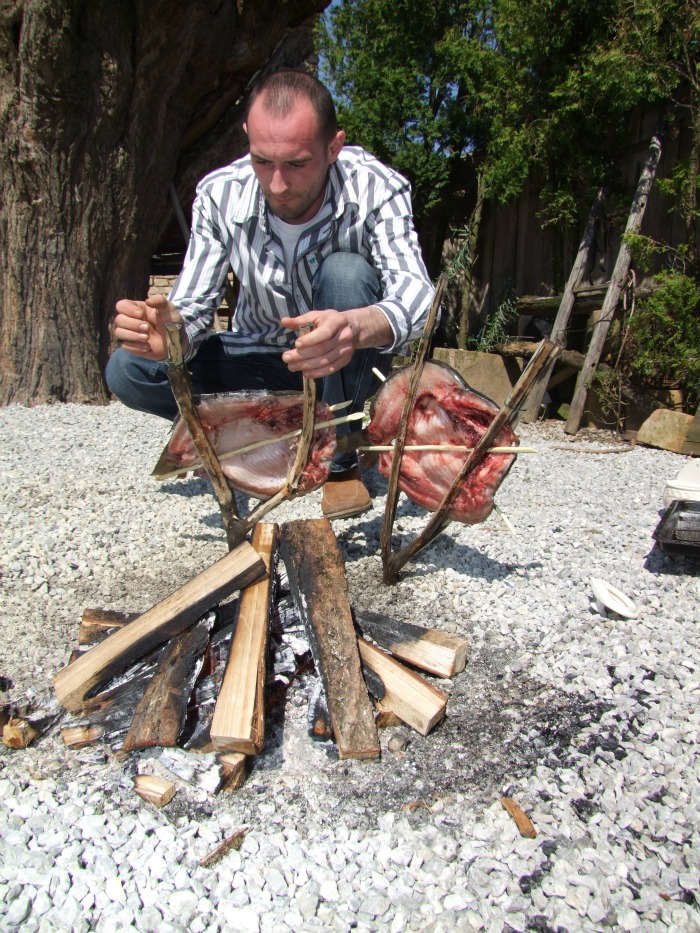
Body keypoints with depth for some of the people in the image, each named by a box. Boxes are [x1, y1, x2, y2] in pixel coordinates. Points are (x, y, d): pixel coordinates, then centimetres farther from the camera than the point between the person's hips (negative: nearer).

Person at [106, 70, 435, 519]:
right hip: (258, 362, 2)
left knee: (347, 272, -33)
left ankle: (339, 459, -16)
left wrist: (358, 328, -58)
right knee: (128, 371, -17)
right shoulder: (220, 194, -16)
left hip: (347, 365, -1)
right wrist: (169, 331, -41)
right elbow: (192, 309, -15)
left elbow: (416, 293, -35)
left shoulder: (377, 188, -22)